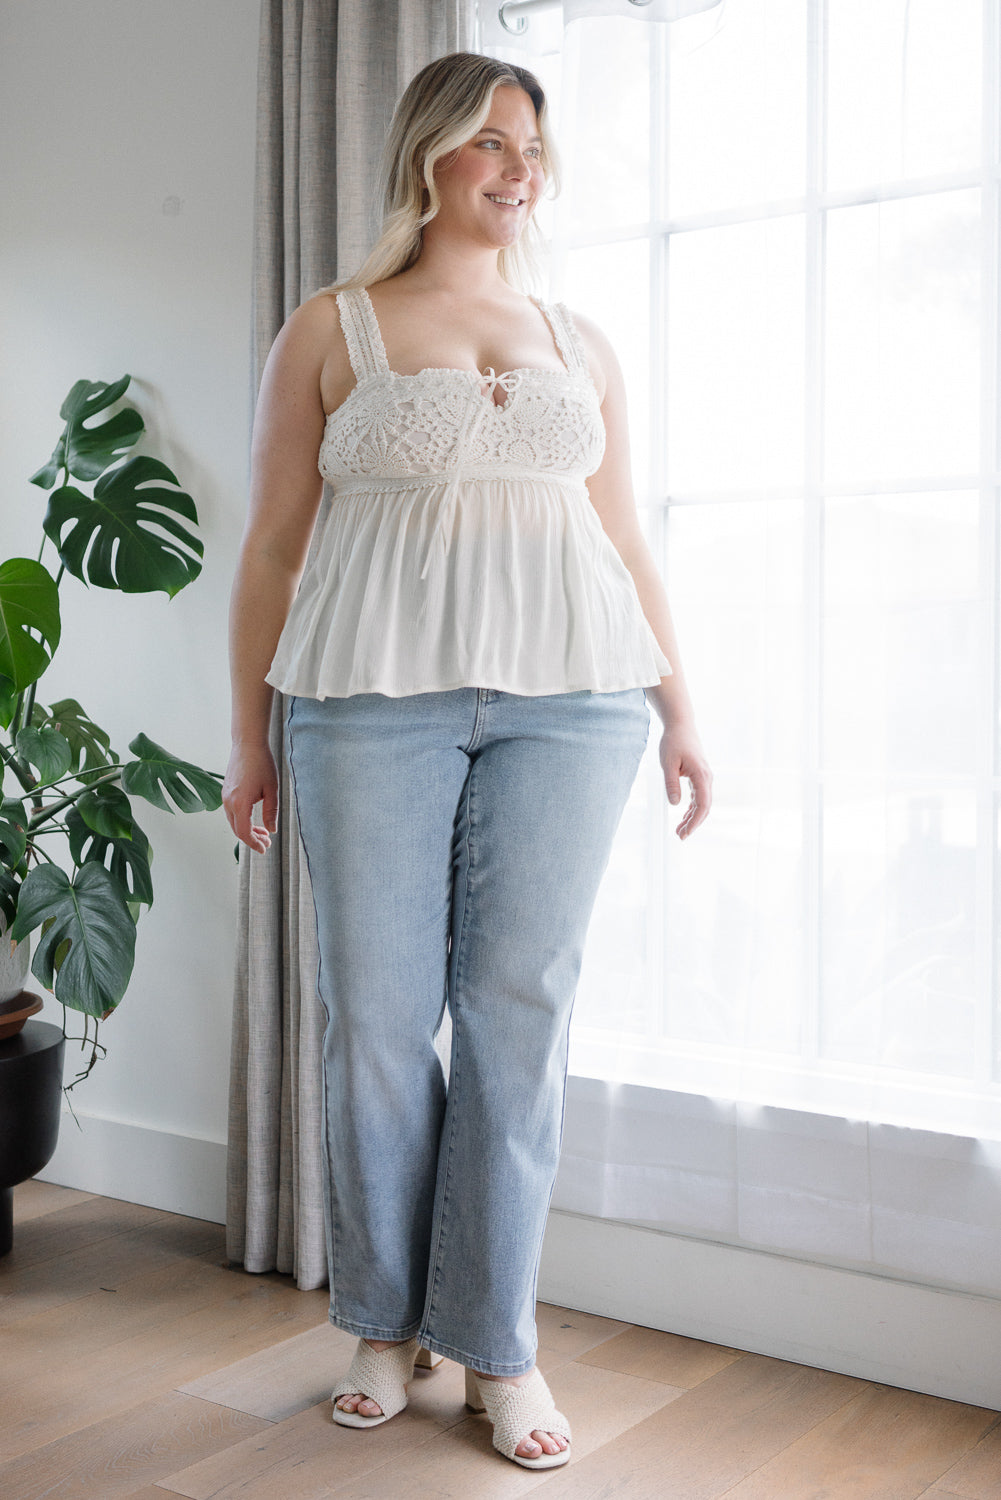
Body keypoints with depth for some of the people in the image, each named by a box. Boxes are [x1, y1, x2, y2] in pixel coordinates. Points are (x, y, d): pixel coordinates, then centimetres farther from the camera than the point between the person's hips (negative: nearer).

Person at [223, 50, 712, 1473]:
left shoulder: (579, 342, 17)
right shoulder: (331, 329, 9)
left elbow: (626, 539, 17)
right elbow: (272, 543, 7)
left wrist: (680, 710, 12)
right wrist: (251, 737, 4)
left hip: (568, 698, 2)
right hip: (377, 697, -2)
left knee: (521, 1008, 1)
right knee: (377, 1011, 1)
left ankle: (498, 1342, 13)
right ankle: (387, 1324, 19)